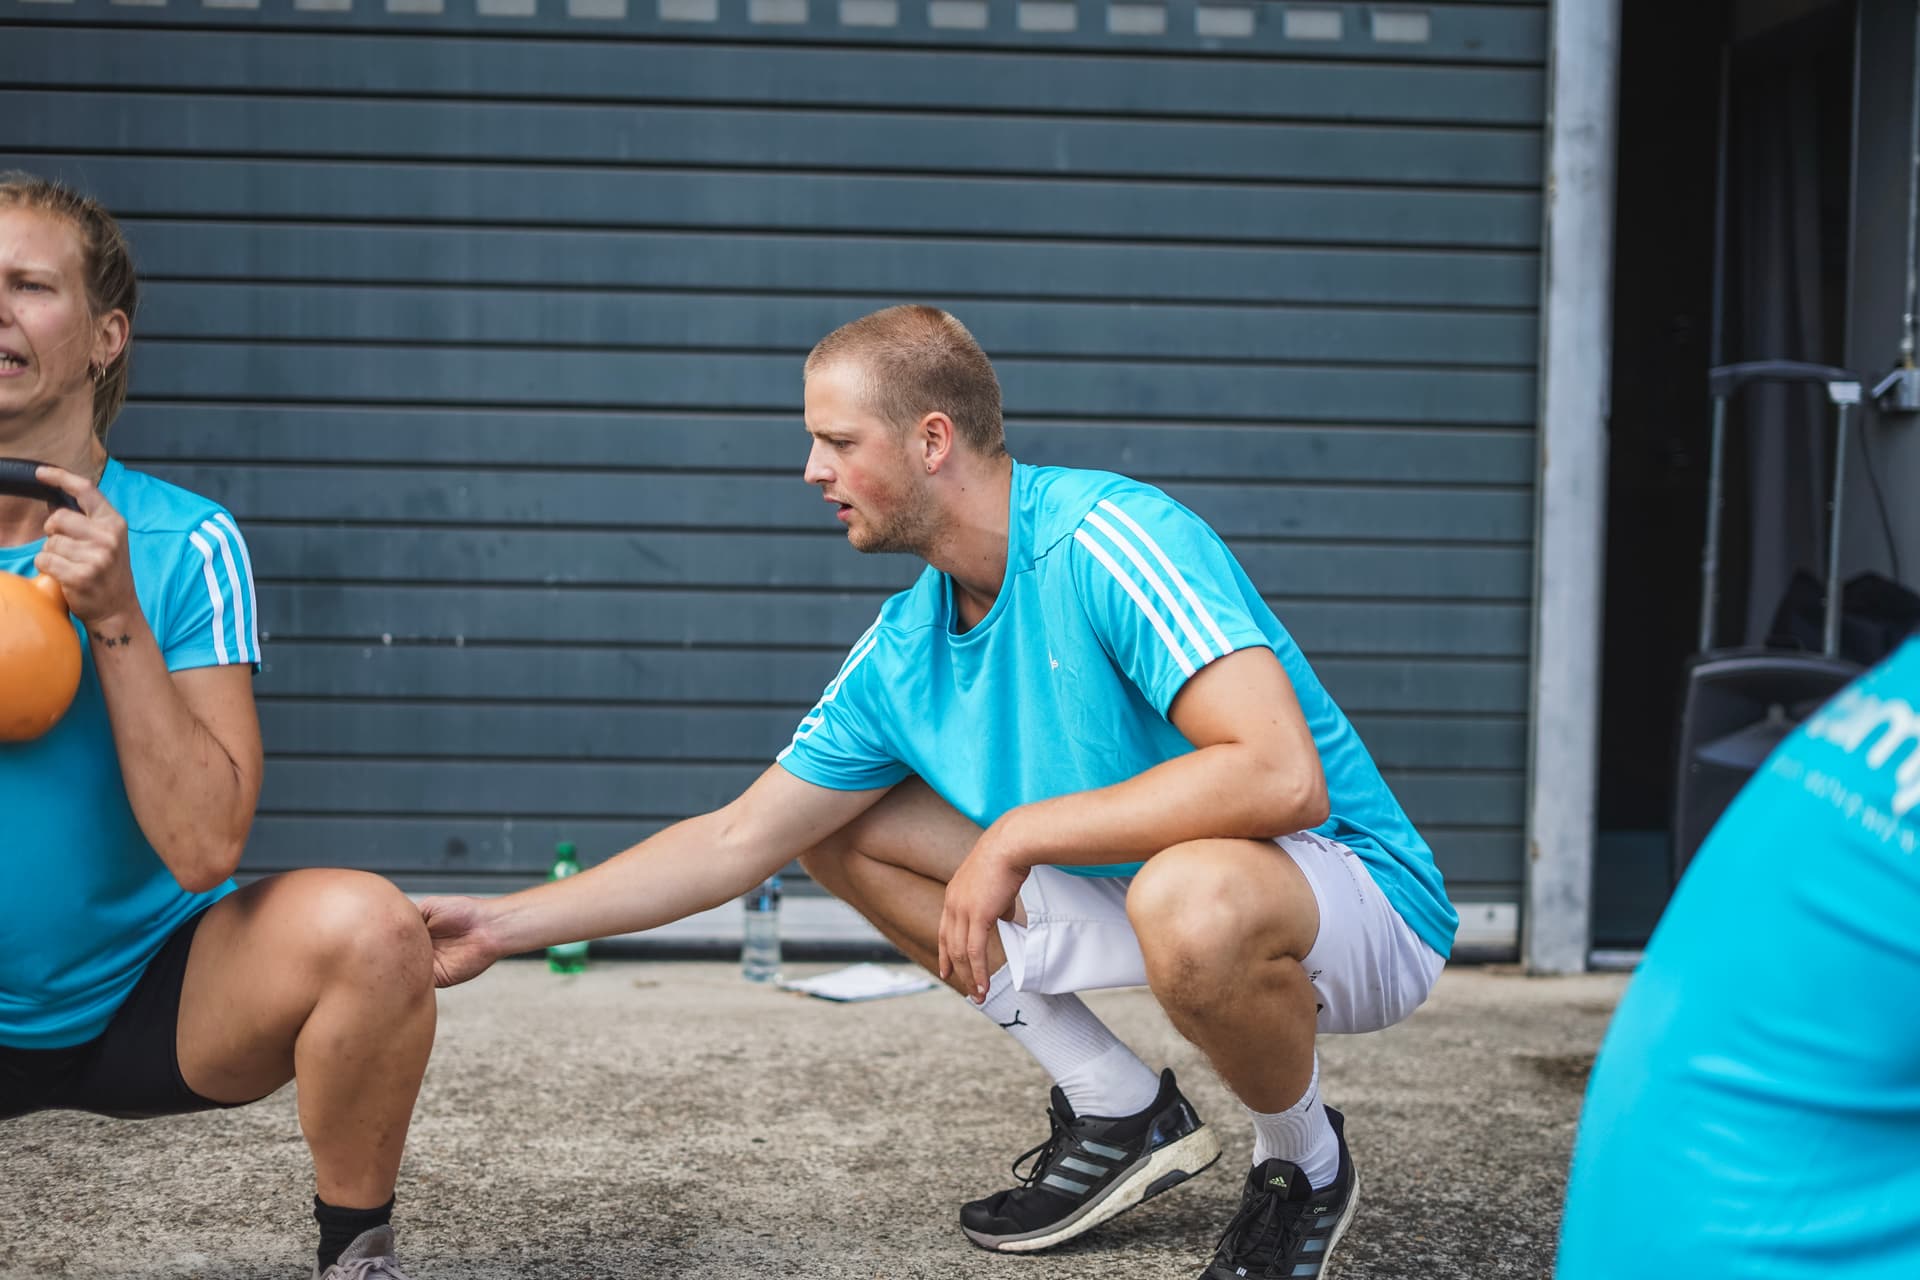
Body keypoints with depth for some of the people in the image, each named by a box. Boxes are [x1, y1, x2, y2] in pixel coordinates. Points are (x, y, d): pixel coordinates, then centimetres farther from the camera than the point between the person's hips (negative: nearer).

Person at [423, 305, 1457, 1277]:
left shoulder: (1113, 540, -25)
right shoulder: (901, 652, -1)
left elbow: (1281, 777, -37)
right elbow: (737, 841, 7)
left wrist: (1017, 835, -31)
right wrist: (504, 927, 4)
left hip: (1351, 889, -7)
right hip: (1132, 890, 7)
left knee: (1188, 899, -42)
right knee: (844, 830, 5)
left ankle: (1303, 1159, -7)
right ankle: (1119, 1109, 6)